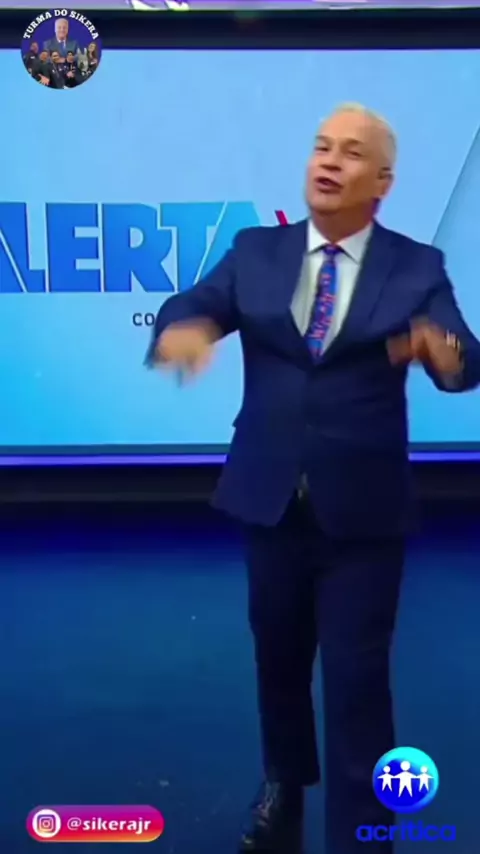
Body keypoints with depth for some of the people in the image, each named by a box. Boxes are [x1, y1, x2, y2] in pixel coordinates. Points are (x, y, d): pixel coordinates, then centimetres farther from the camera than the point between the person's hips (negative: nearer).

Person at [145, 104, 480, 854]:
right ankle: (284, 785, 48)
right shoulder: (254, 253, 2)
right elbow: (189, 309, -10)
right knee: (278, 655, 20)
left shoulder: (417, 268, -5)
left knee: (357, 673, 5)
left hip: (363, 508, -3)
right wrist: (178, 333, -34)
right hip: (269, 498, 3)